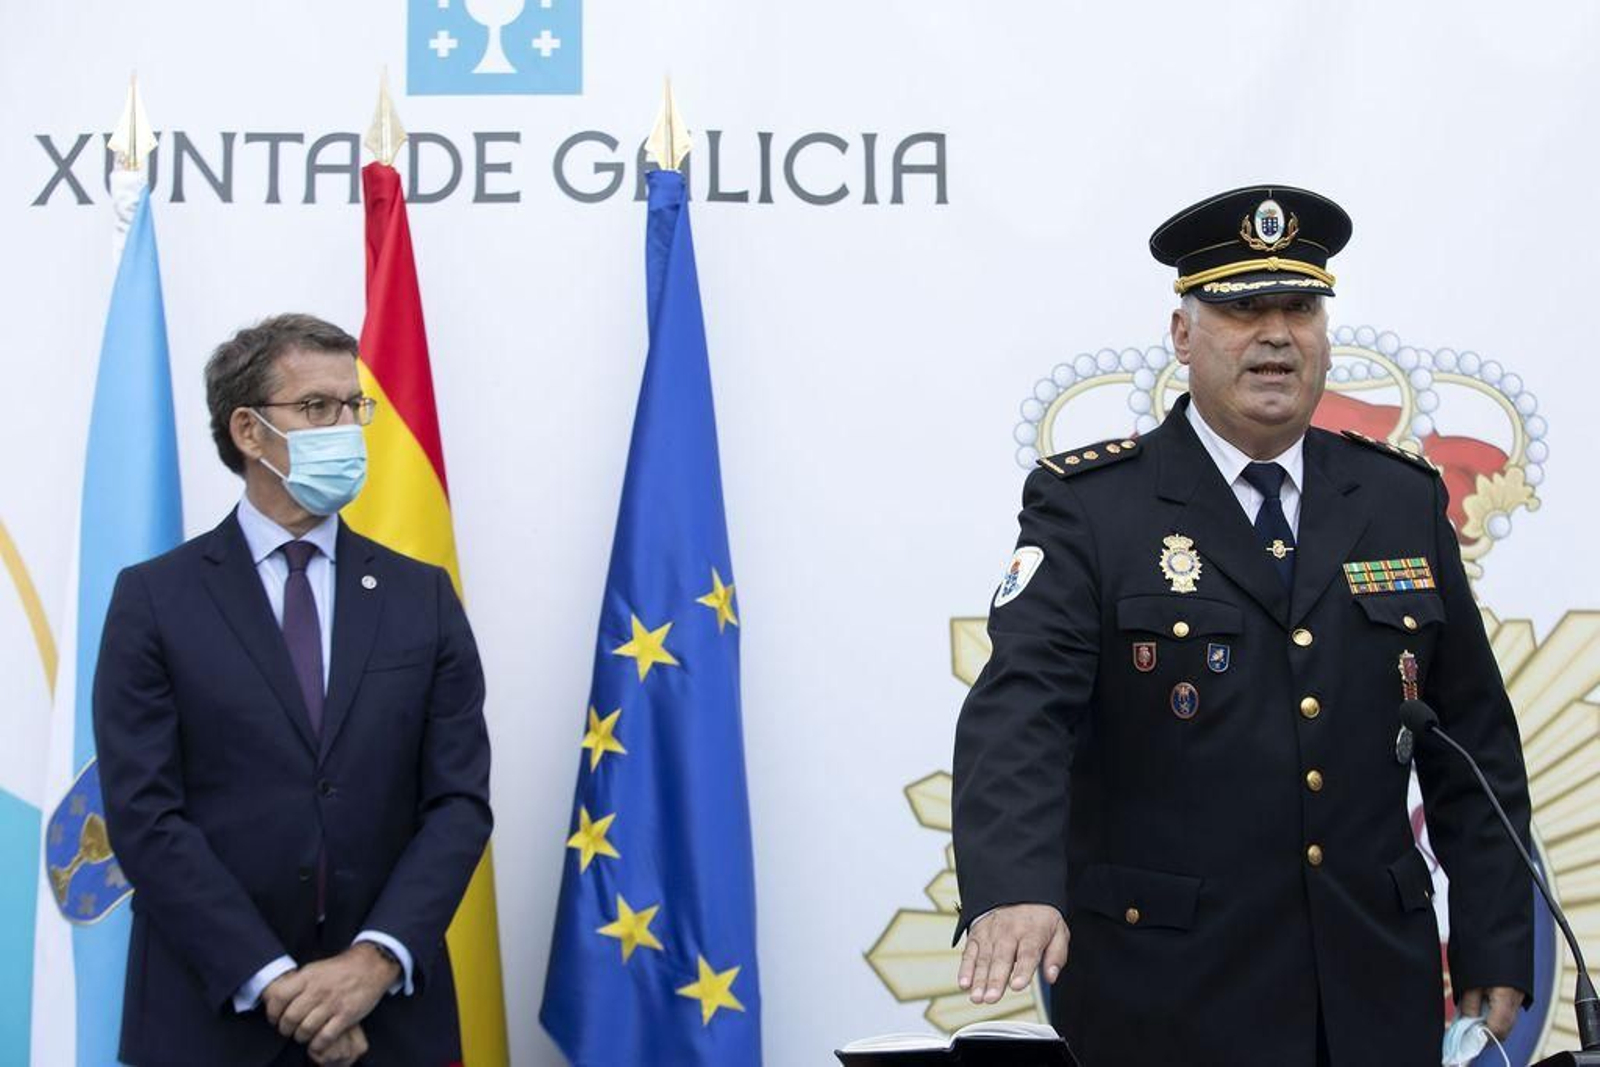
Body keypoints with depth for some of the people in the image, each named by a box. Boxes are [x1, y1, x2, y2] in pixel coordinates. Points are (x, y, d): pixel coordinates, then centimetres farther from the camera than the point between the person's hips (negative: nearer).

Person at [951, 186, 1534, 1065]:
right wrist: (1013, 889, -37)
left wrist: (1495, 946, 4)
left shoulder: (1405, 500, 6)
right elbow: (1021, 708, -21)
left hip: (1377, 989, 4)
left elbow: (1473, 746, 8)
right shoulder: (1088, 506, -7)